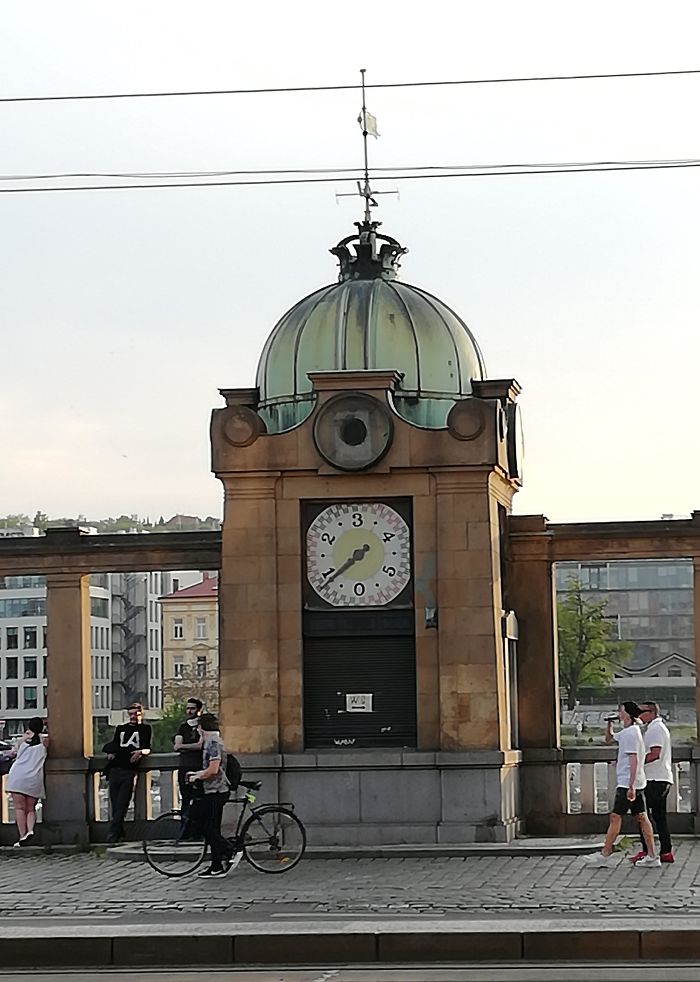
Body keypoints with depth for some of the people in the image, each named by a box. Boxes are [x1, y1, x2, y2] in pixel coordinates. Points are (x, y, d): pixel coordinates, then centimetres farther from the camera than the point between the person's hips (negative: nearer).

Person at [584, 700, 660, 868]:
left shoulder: (630, 733, -16)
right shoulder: (625, 732, 15)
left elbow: (634, 761, -22)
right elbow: (609, 739, 32)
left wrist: (631, 786, -25)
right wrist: (609, 724, 13)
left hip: (628, 783, -10)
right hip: (636, 783, 10)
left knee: (615, 817, -5)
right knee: (641, 817, 6)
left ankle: (605, 855, -1)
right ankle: (651, 856, 5)